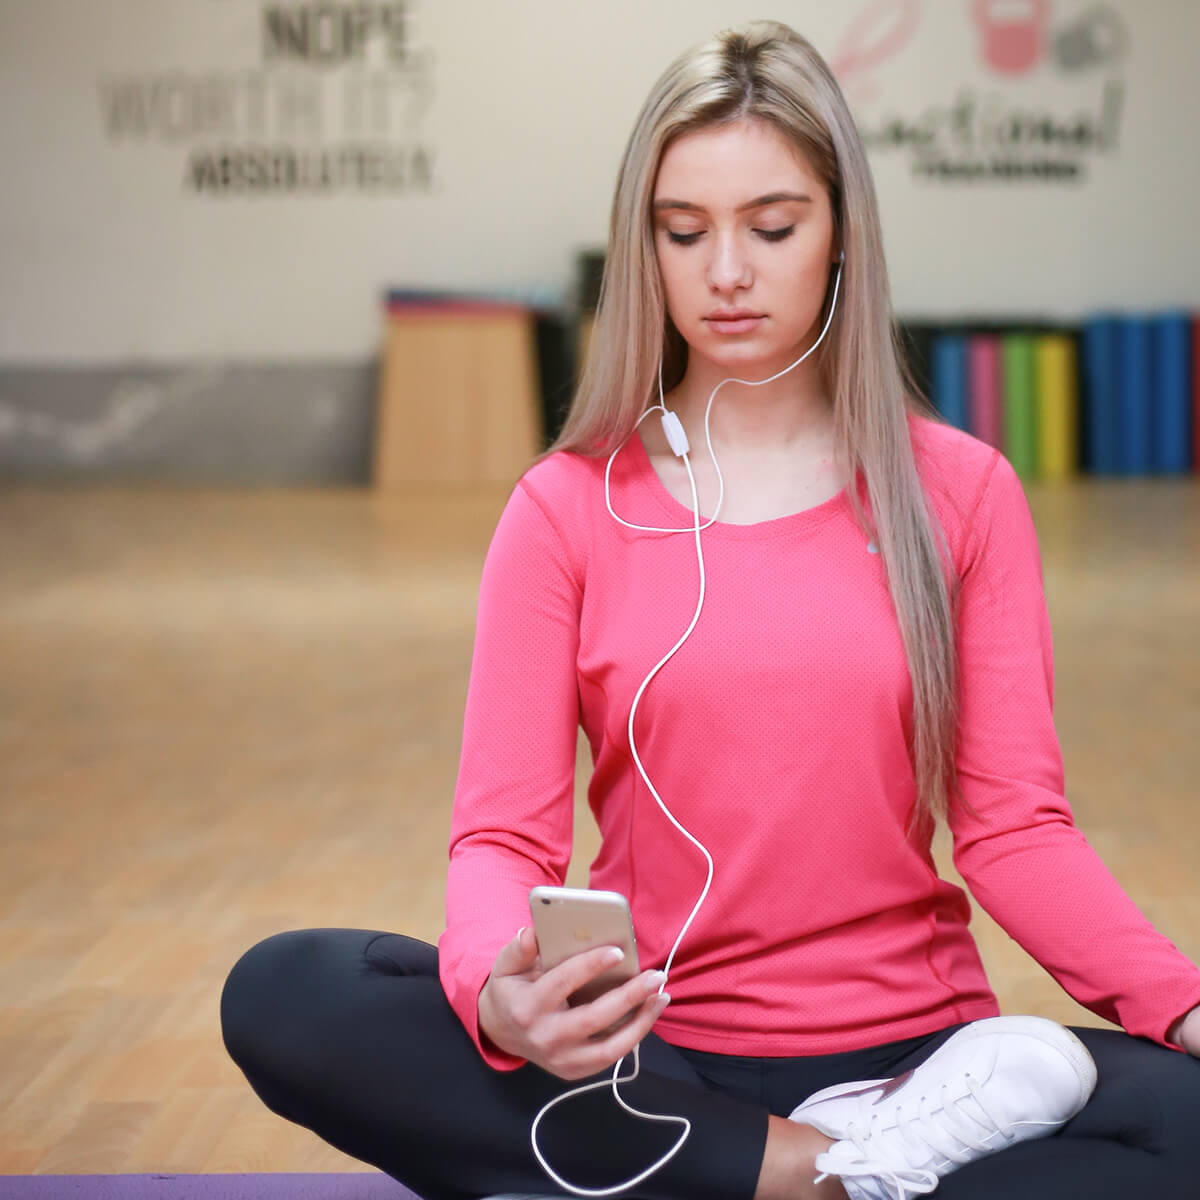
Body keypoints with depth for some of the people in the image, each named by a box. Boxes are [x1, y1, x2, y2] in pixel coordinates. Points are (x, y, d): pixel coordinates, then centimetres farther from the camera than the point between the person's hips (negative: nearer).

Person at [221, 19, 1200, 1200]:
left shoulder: (960, 492, 4)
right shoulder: (568, 508, 3)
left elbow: (1014, 826, -1)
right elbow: (503, 832, -4)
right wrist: (497, 994, -28)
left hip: (903, 1049, 0)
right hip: (648, 1057, 1)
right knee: (283, 994, -25)